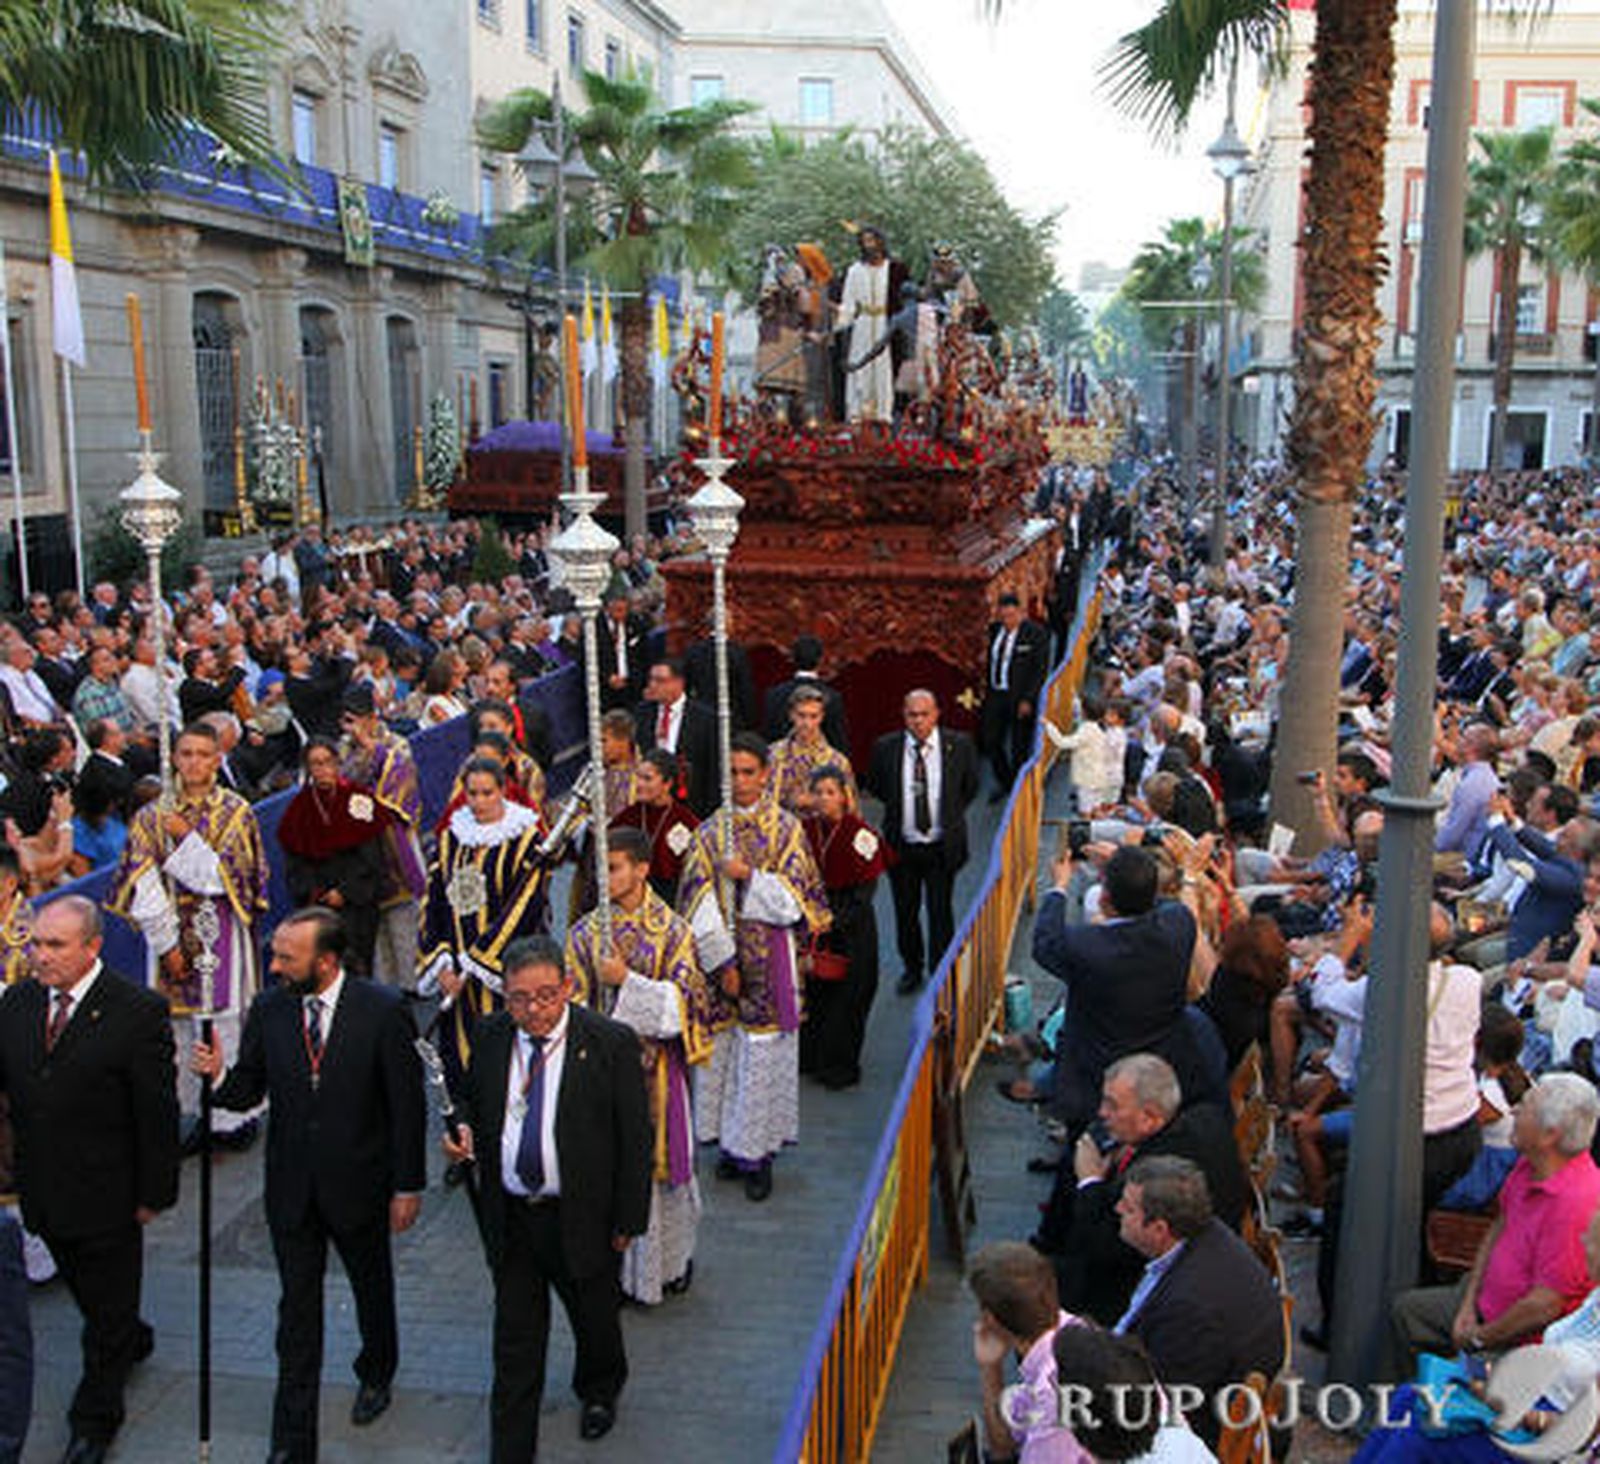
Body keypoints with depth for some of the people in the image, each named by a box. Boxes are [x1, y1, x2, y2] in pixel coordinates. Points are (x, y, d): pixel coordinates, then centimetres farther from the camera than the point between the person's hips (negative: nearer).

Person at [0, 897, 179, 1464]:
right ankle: (132, 1341, 52)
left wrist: (153, 1193, -11)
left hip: (106, 1195, -5)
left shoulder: (139, 1012, -17)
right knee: (88, 1294, 24)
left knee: (108, 1308, 11)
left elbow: (157, 1113, -13)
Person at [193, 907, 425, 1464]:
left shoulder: (382, 1010, -16)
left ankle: (376, 1373, 49)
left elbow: (407, 1103, -10)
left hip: (359, 1183, -2)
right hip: (291, 1187, 2)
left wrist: (409, 1186, -8)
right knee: (297, 1308, 8)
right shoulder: (267, 1010, -6)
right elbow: (250, 1091, 2)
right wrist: (220, 1075, -21)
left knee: (372, 1287, 20)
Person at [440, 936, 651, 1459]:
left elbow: (635, 1138, -11)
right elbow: (473, 1102, 13)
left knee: (596, 1321, 22)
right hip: (509, 1216, 2)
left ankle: (599, 1392, 52)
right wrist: (464, 1133, -10)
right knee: (515, 1341, 10)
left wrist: (628, 1220, -9)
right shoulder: (491, 1037, -5)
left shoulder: (611, 1043, -16)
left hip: (582, 1217, -2)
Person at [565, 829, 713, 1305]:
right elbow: (575, 1003, 3)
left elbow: (687, 999, -12)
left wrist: (627, 980, -19)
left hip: (656, 1065, -2)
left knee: (661, 1157, 9)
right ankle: (618, 1268, 21)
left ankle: (673, 1259, 29)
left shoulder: (672, 931, -7)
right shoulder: (586, 933, 0)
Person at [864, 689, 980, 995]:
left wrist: (950, 815, 7)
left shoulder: (959, 745, -9)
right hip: (901, 846, 1)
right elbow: (874, 786, 10)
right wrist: (898, 809, 7)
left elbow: (971, 786, 8)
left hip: (942, 847, -1)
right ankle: (912, 969, 35)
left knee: (941, 912, 6)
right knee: (905, 912, 14)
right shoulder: (886, 748, -8)